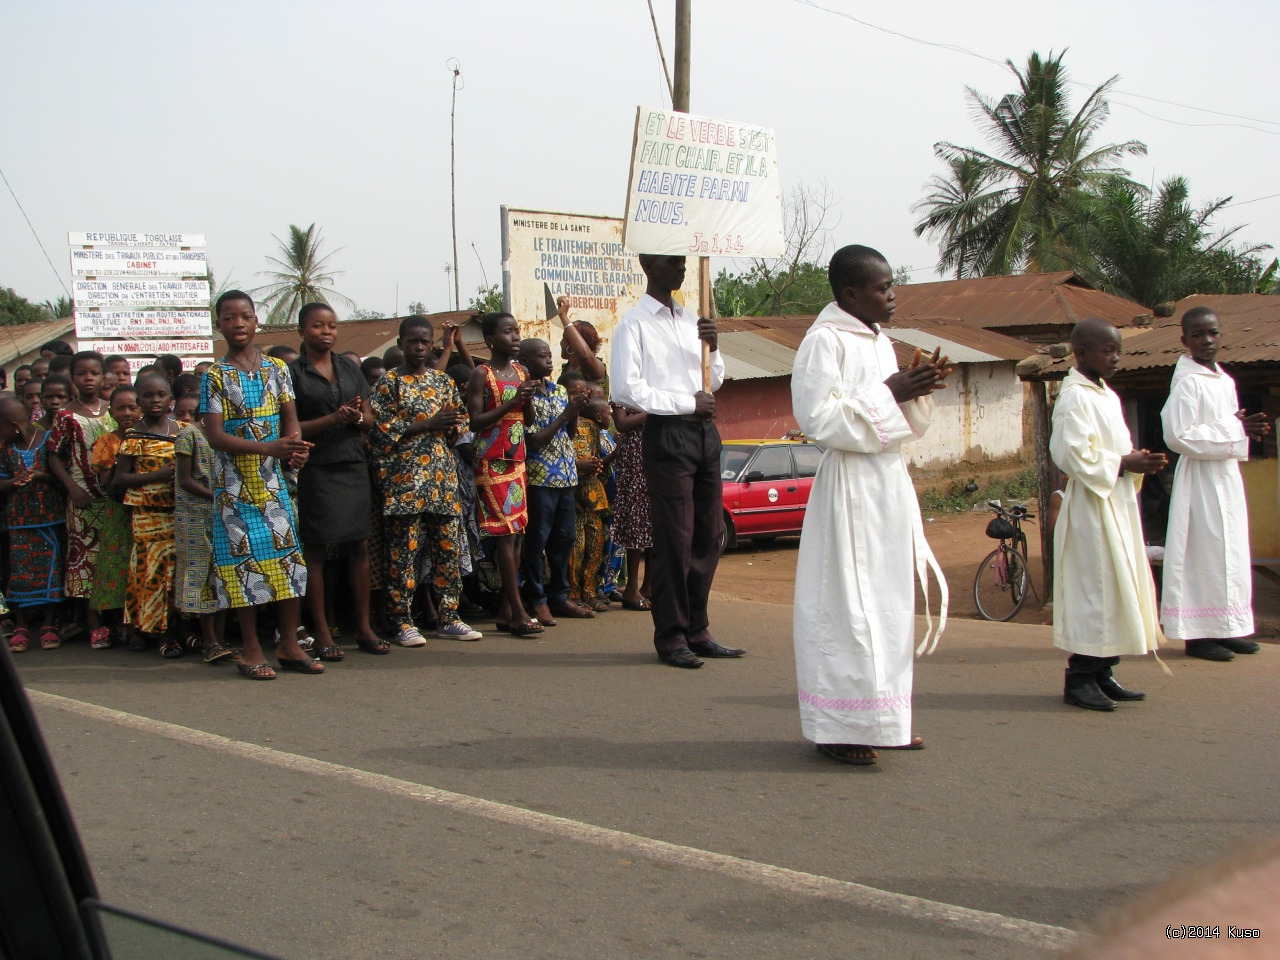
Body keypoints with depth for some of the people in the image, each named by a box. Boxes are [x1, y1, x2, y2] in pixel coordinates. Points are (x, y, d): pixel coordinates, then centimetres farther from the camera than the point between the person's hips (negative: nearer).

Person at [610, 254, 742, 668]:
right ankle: (671, 638, 7)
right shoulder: (634, 324, -5)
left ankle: (698, 632, 19)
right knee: (675, 539, -4)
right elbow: (626, 390, -14)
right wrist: (688, 403, -12)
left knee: (709, 536, 9)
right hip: (667, 434, -7)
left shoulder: (691, 319, 16)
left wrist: (712, 347, 1)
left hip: (705, 432, 7)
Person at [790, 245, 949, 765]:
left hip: (890, 482, 9)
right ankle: (840, 726, 4)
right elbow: (819, 418, -19)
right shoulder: (824, 341, -10)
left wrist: (919, 392, 1)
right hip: (850, 486, -9)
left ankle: (881, 716, 22)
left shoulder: (880, 342, 15)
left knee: (891, 601, 12)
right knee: (846, 604, -5)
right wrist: (888, 392, -16)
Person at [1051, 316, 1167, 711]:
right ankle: (1079, 679, -1)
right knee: (1093, 589, -8)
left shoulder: (1107, 396, 16)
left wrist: (1137, 459, 3)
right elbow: (1072, 455, -20)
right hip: (1091, 508, -9)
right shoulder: (1074, 398, -12)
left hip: (1118, 505, 9)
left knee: (1116, 589, 10)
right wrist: (1124, 464, -17)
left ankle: (1102, 674, 17)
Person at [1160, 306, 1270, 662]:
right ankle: (1198, 634, 1)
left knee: (1230, 550, 12)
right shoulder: (1187, 382, -14)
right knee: (1205, 552, -6)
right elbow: (1179, 436, -22)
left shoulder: (1224, 380, 12)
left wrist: (1247, 428, 0)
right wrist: (1235, 430, -17)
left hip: (1227, 476, 9)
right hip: (1201, 477, -9)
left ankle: (1223, 629, 20)